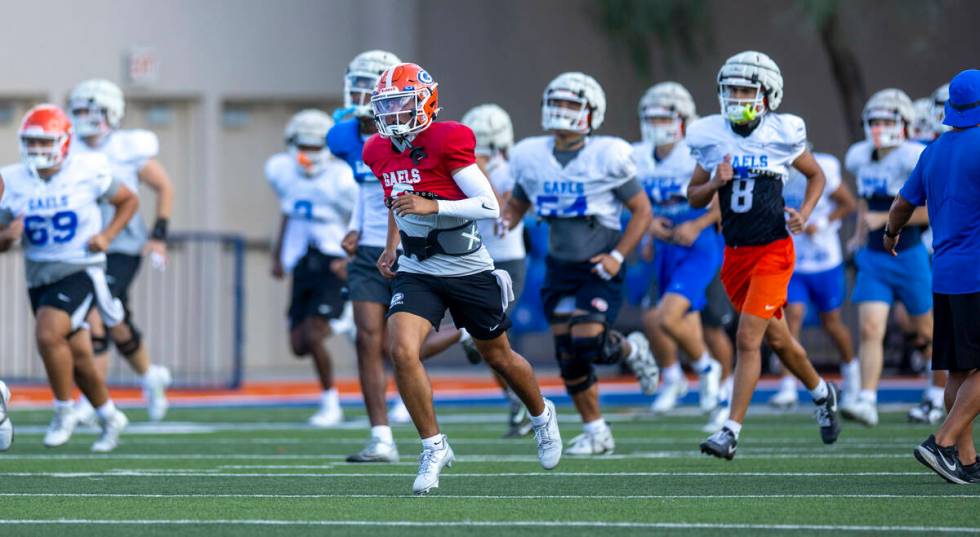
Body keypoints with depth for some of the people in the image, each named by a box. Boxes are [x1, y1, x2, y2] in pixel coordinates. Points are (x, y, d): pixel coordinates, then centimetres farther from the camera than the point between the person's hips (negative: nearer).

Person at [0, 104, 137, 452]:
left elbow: (129, 201, 6)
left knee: (48, 334, -26)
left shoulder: (88, 172, -10)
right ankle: (109, 417, 34)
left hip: (80, 271, -5)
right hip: (39, 276, 5)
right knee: (78, 357, 12)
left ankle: (64, 411, -6)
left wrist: (108, 235, -8)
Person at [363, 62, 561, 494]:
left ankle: (542, 416, 45)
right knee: (402, 351, -20)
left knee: (499, 358, 15)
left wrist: (431, 206, -31)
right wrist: (392, 245, 13)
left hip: (468, 270, -4)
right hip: (417, 272, 4)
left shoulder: (447, 141, -18)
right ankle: (434, 448, -7)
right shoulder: (379, 152, 2)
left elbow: (489, 205, -22)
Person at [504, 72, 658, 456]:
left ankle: (630, 350, 16)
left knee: (585, 344, -18)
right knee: (568, 355, 1)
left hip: (599, 267, -4)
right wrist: (506, 221, -8)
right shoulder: (532, 157, -1)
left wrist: (617, 256, -14)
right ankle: (596, 432, 16)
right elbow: (517, 203, 16)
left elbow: (642, 211, -5)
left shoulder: (608, 157, -13)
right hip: (559, 267, 4)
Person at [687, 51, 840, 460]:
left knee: (747, 340, -14)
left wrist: (804, 214, -6)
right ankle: (821, 392, 44)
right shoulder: (712, 138, 1)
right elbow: (694, 198, 9)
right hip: (735, 253, 4)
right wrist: (715, 183, -12)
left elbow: (816, 175, 11)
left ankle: (731, 432, -14)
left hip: (773, 250, -4)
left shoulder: (782, 135, -6)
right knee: (776, 338, 18)